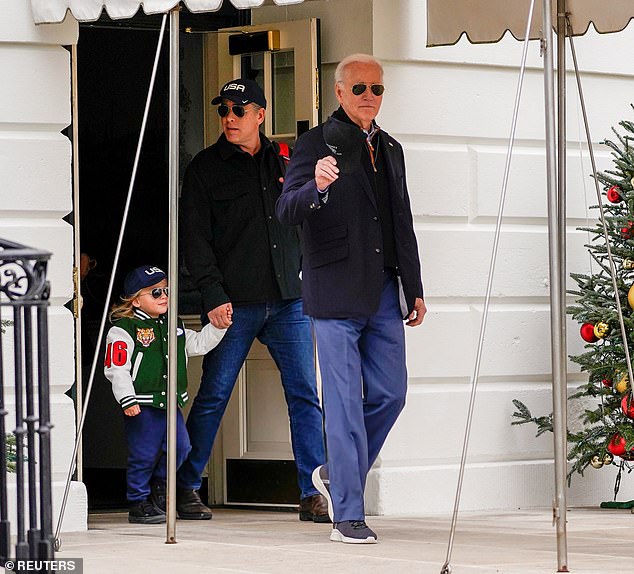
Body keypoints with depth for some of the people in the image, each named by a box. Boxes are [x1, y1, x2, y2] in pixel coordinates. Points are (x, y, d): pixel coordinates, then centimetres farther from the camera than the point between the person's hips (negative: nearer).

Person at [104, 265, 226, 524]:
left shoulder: (173, 327, 14)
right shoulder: (123, 330, -8)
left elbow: (198, 344, 21)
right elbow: (116, 368, -12)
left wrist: (217, 327, 6)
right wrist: (127, 400, -18)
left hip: (171, 403, 6)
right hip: (142, 407, -6)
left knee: (179, 448, 5)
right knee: (143, 455, -3)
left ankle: (159, 485, 28)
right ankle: (138, 503, 9)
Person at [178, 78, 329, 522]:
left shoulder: (284, 161, 12)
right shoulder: (206, 168, 2)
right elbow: (196, 240, -4)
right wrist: (213, 297, -13)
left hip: (288, 301, 3)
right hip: (234, 303, -3)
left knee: (305, 394, -2)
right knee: (213, 396, 0)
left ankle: (313, 494, 0)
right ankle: (185, 488, 12)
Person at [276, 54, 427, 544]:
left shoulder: (391, 150, 18)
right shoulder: (317, 144, -3)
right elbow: (286, 210, -14)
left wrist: (414, 288, 19)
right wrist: (316, 187, -35)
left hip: (385, 293, 6)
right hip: (338, 295, -6)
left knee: (390, 394, 6)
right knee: (345, 401, -5)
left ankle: (337, 474, 28)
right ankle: (348, 515, -3)